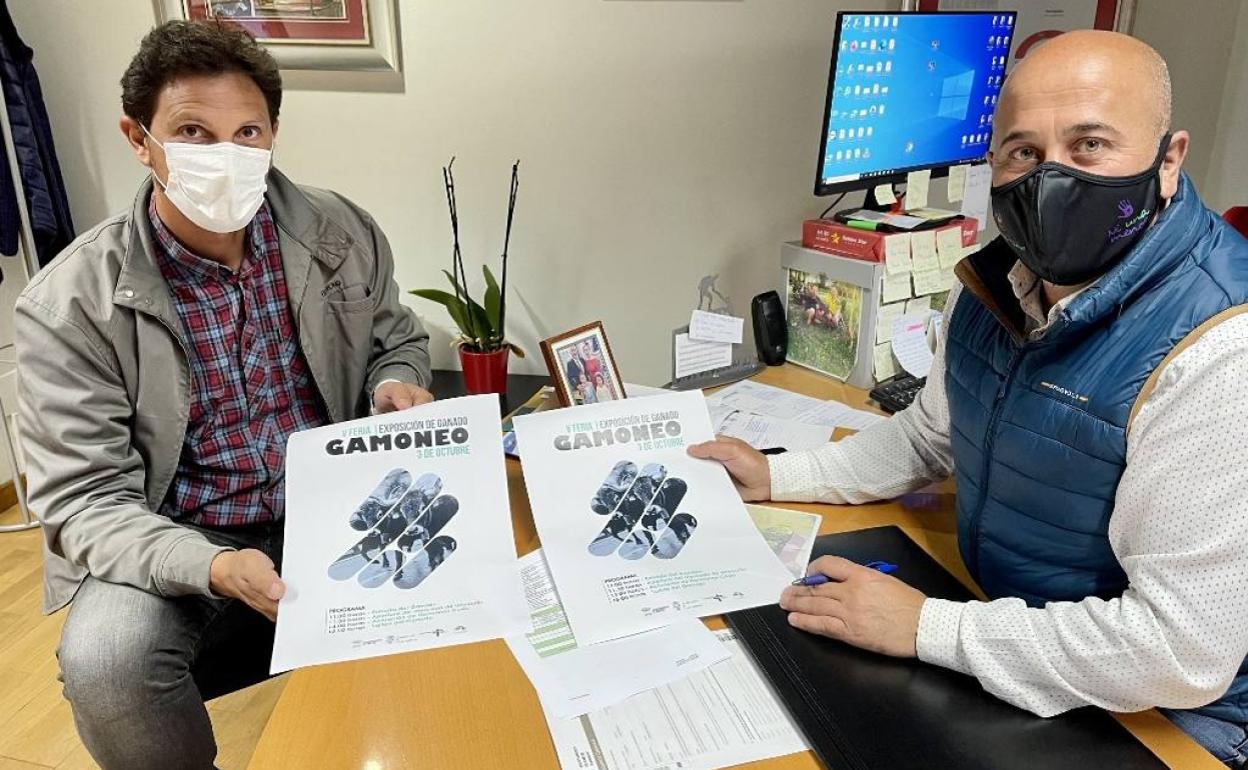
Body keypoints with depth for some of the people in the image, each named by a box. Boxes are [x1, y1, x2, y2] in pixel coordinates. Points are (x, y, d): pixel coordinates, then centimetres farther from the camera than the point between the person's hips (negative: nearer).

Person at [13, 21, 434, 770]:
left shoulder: (344, 233, -5)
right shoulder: (68, 305, -14)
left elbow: (395, 338, 12)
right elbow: (85, 499, -12)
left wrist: (396, 385, -13)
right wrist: (212, 567, -30)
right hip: (173, 544, -2)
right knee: (104, 660, -30)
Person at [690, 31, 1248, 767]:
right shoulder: (999, 282, -4)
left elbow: (1182, 652, -30)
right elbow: (929, 435, 11)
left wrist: (925, 627, -25)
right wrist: (774, 475, 4)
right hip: (1009, 635, 6)